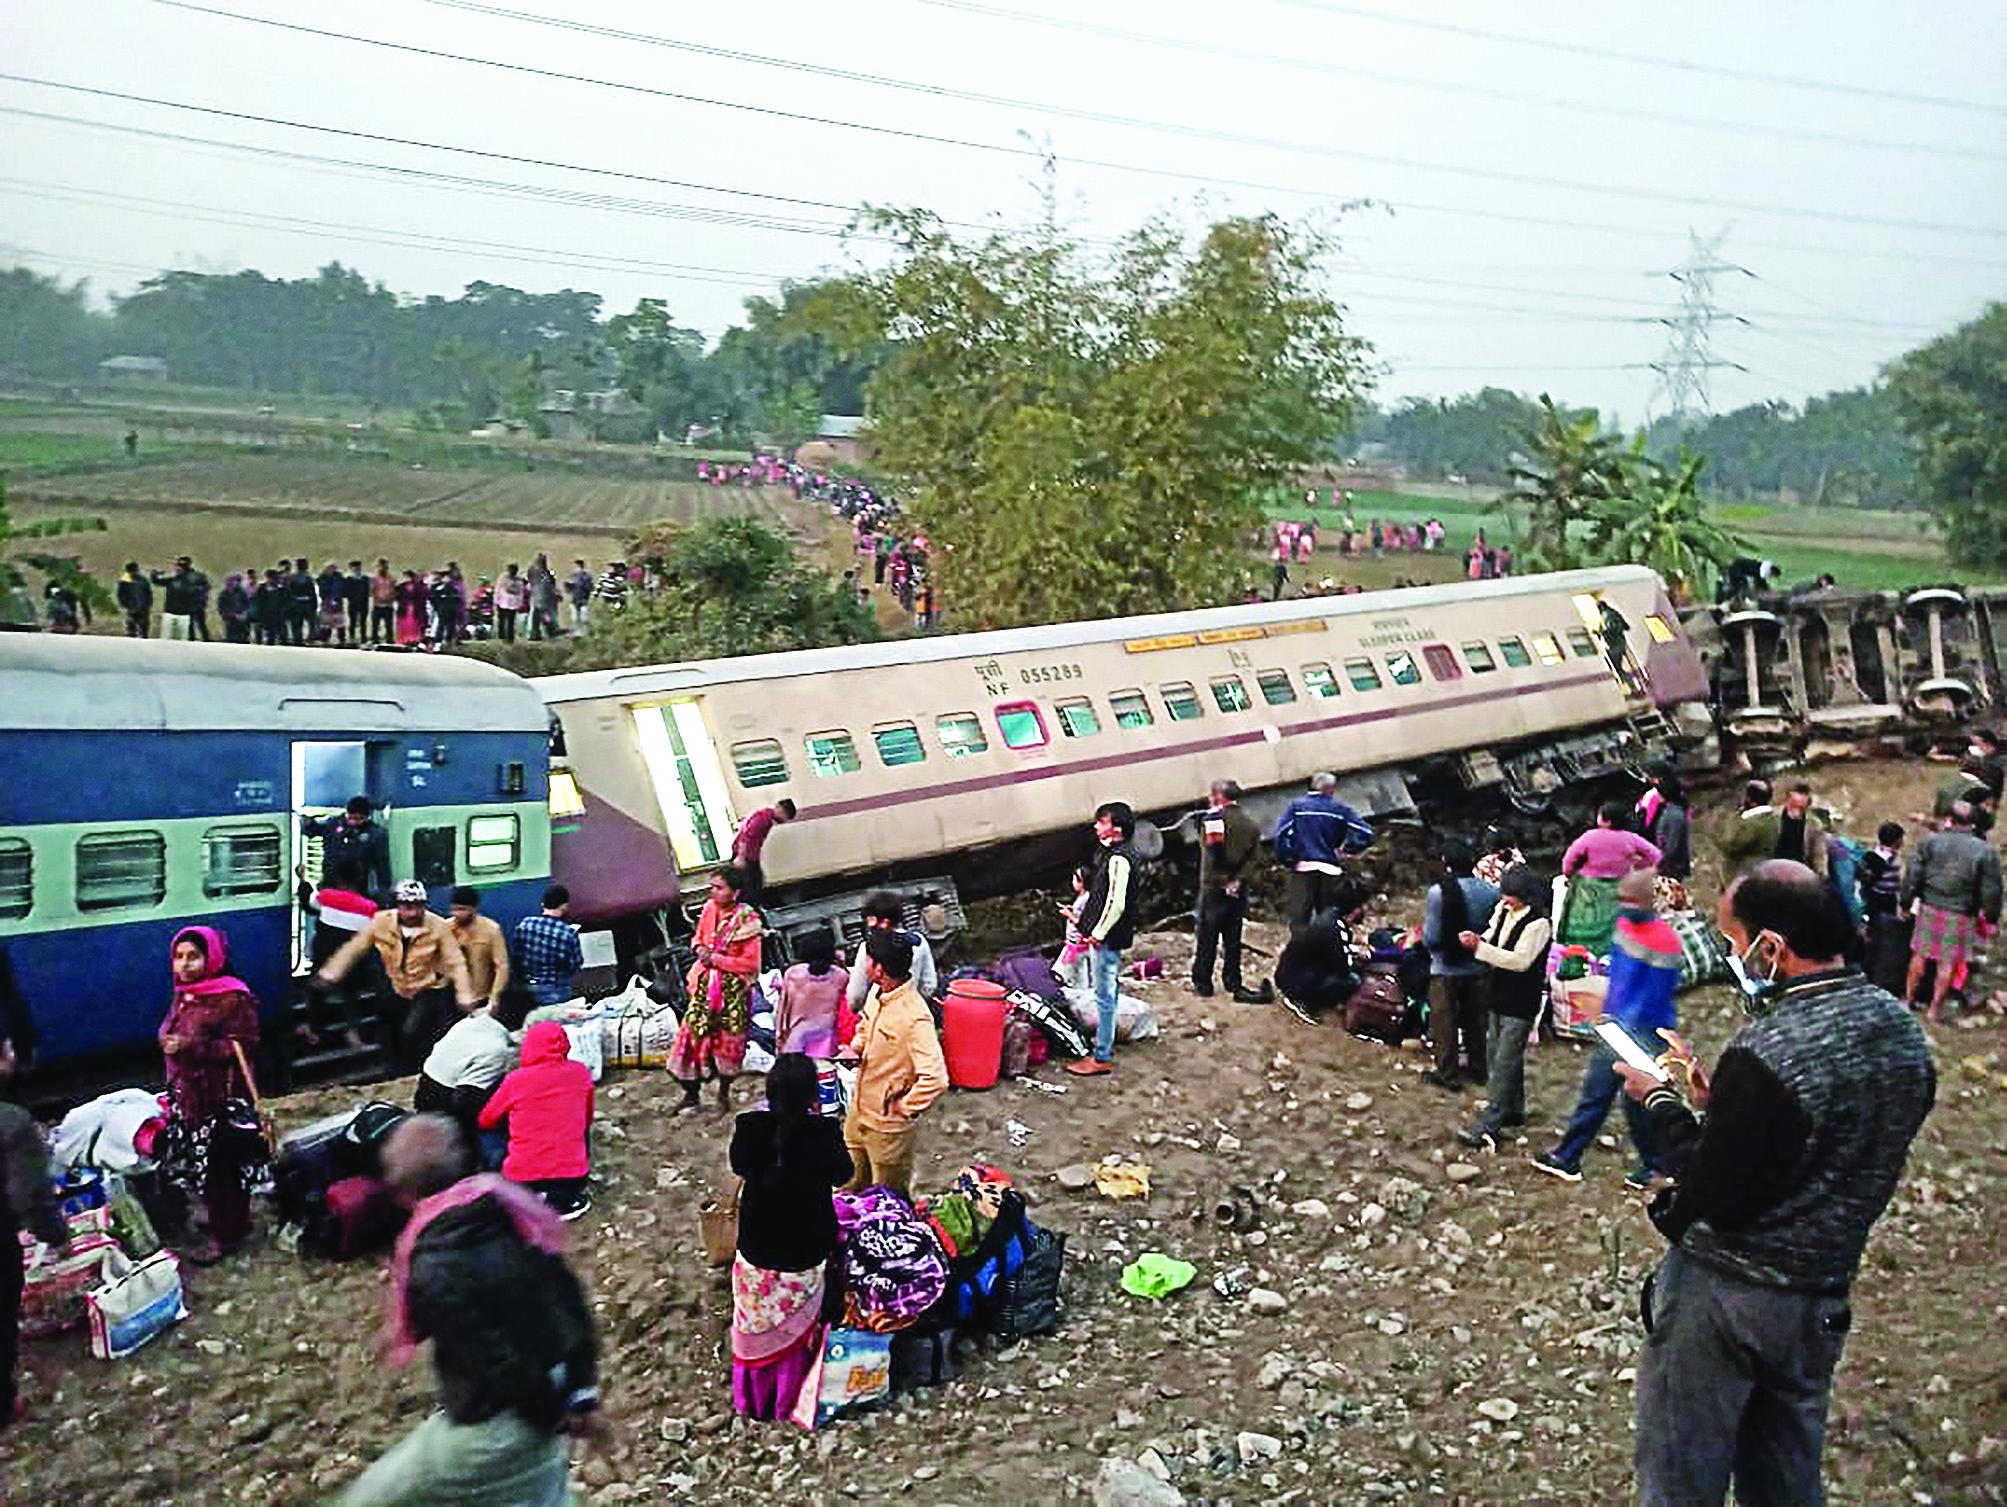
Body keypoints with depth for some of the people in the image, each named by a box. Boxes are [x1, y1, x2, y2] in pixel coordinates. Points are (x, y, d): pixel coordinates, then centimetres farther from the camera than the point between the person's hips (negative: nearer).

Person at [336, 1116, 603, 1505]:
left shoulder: (435, 1267, -23)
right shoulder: (514, 1211, -2)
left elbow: (492, 1360, -23)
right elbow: (568, 1297, 2)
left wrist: (553, 1413, -9)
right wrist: (582, 1394, 7)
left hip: (493, 1425, -7)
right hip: (551, 1397, 7)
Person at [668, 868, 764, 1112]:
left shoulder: (748, 921, -14)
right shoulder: (710, 909, 0)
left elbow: (751, 964, -15)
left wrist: (717, 959, -17)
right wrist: (700, 949, -5)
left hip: (733, 988, -4)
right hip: (706, 983, 4)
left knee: (728, 1038, 6)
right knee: (694, 1032, 2)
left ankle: (724, 1092, 28)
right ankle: (691, 1093, 16)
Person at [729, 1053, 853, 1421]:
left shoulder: (750, 1128, -19)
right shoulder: (824, 1133, -24)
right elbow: (842, 1174, -6)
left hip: (757, 1245, 1)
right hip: (806, 1249, -1)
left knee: (756, 1323, 22)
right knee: (795, 1327, 20)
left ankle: (751, 1399, 38)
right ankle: (787, 1401, 35)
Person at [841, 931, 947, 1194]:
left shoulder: (915, 1018, -30)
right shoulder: (877, 993, -3)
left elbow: (936, 1079, -35)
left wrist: (906, 1107, -22)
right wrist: (856, 1049, 2)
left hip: (888, 1124, -8)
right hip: (859, 1112, 8)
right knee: (852, 1184, 26)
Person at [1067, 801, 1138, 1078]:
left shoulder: (1118, 859, -20)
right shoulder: (1110, 854, 12)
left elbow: (1116, 904, -23)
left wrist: (1098, 933, -18)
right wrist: (1083, 915, 19)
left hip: (1107, 939, -11)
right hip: (1106, 936, 11)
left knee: (1104, 996, -5)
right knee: (1108, 991, 19)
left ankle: (1102, 1058, -1)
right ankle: (1105, 1042, 31)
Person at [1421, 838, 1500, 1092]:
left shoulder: (1438, 892, -20)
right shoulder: (1491, 892, -9)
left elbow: (1431, 938, -17)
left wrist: (1425, 925, 3)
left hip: (1446, 969, -4)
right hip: (1478, 967, 4)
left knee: (1444, 1022, 9)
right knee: (1475, 1019, 19)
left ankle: (1448, 1073, 15)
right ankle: (1477, 1068, 30)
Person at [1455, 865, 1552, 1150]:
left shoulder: (1538, 923, -18)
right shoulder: (1503, 912, 6)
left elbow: (1521, 960, -23)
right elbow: (1492, 938, 16)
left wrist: (1480, 947, -26)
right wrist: (1477, 941, -7)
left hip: (1520, 1002, -9)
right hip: (1499, 997, 9)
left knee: (1505, 1061, -8)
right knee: (1497, 1054, 19)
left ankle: (1488, 1128, -9)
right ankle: (1514, 1110, 37)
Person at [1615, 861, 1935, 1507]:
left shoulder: (1769, 1053, -28)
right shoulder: (1900, 1029, -2)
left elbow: (1718, 1203, -23)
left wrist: (1662, 1103, -11)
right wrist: (1719, 1100, 6)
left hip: (1723, 1293, -8)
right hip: (1825, 1298, 8)